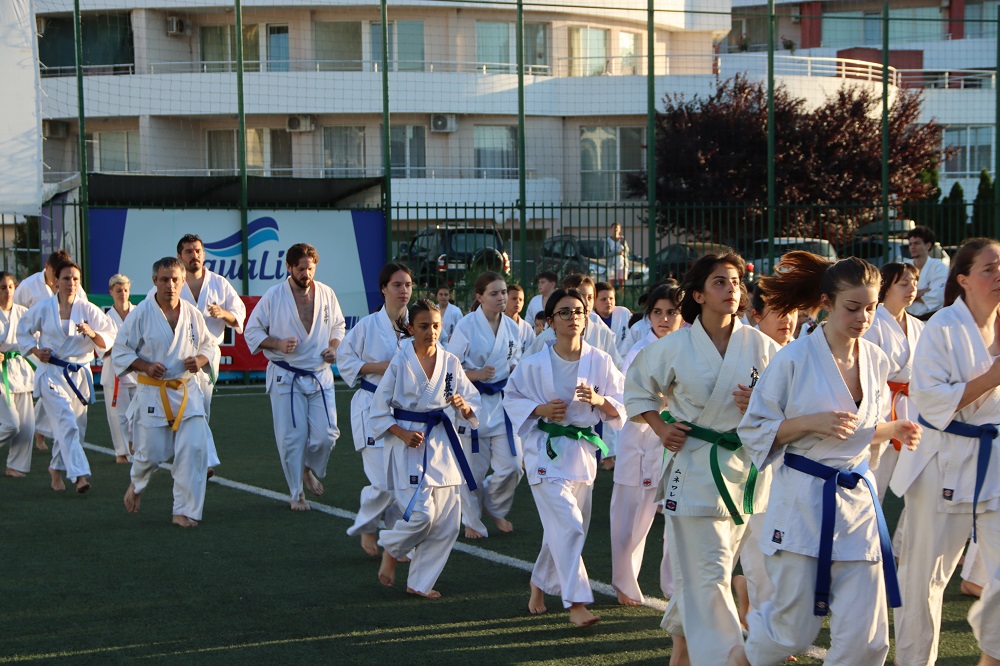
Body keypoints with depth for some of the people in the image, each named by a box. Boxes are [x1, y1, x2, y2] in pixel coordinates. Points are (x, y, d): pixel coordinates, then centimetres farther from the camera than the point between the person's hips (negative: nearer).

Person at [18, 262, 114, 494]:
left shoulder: (88, 310, -1)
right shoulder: (43, 309, -3)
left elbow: (109, 340, -1)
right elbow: (24, 331, 12)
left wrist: (92, 333, -20)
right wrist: (35, 351, -3)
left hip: (79, 374, 3)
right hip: (52, 373, -3)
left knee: (77, 427, 10)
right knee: (67, 423, -18)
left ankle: (56, 468, 33)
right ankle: (80, 475, -25)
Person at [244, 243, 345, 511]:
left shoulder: (326, 294, 2)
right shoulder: (273, 297, -8)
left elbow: (338, 325, 16)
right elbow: (252, 331, -1)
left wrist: (334, 348, -3)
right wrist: (277, 344, -16)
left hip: (320, 375, 3)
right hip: (286, 376, -3)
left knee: (326, 434, -2)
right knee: (292, 438, -1)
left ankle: (310, 470, 30)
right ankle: (296, 494, 14)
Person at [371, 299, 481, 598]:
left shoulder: (450, 362, 4)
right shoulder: (400, 363, -7)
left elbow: (474, 405, 7)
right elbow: (379, 411, -2)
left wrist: (463, 406, -16)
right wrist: (403, 434, -15)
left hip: (443, 444, 5)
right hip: (409, 443, -5)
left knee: (447, 521, 3)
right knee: (421, 513, -18)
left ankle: (420, 582, 19)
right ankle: (391, 548, 14)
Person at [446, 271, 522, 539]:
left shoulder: (511, 327, 3)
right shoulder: (466, 326, -13)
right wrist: (476, 375, -24)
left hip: (502, 401, 4)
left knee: (511, 466, 1)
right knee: (473, 469, 4)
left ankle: (496, 508, 30)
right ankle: (472, 521, 25)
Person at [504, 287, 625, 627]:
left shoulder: (600, 362, 0)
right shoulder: (534, 365, -6)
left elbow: (620, 410, 4)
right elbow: (512, 398, 5)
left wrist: (600, 401, -18)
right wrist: (540, 409, -13)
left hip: (582, 450, 4)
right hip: (546, 451, -4)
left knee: (566, 529, 13)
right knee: (568, 526, -15)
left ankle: (540, 583, 38)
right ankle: (576, 602, -12)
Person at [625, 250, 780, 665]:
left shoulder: (760, 346, -2)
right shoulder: (675, 347, -5)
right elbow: (638, 387, 13)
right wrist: (660, 428, 0)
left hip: (747, 468, 3)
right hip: (694, 469, -3)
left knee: (700, 572, 16)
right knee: (708, 575, -6)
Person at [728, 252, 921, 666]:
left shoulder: (876, 362, 6)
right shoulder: (793, 360, -10)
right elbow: (753, 430, -5)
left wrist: (894, 430, -1)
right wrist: (812, 422, -18)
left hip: (857, 501, 5)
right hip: (803, 503, -5)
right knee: (794, 630, 2)